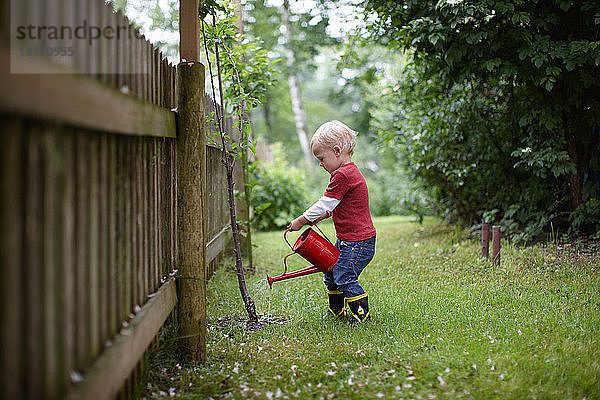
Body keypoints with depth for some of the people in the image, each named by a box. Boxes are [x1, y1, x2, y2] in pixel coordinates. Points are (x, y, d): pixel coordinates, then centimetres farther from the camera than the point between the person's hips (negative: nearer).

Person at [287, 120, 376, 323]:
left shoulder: (342, 175, -20)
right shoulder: (350, 172, 13)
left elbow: (325, 205, -17)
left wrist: (302, 220, -7)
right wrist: (318, 217, 11)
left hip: (357, 242, -11)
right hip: (346, 240, 11)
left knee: (344, 278, -9)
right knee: (331, 273, 18)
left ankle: (362, 313, 2)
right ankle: (337, 309, 33)